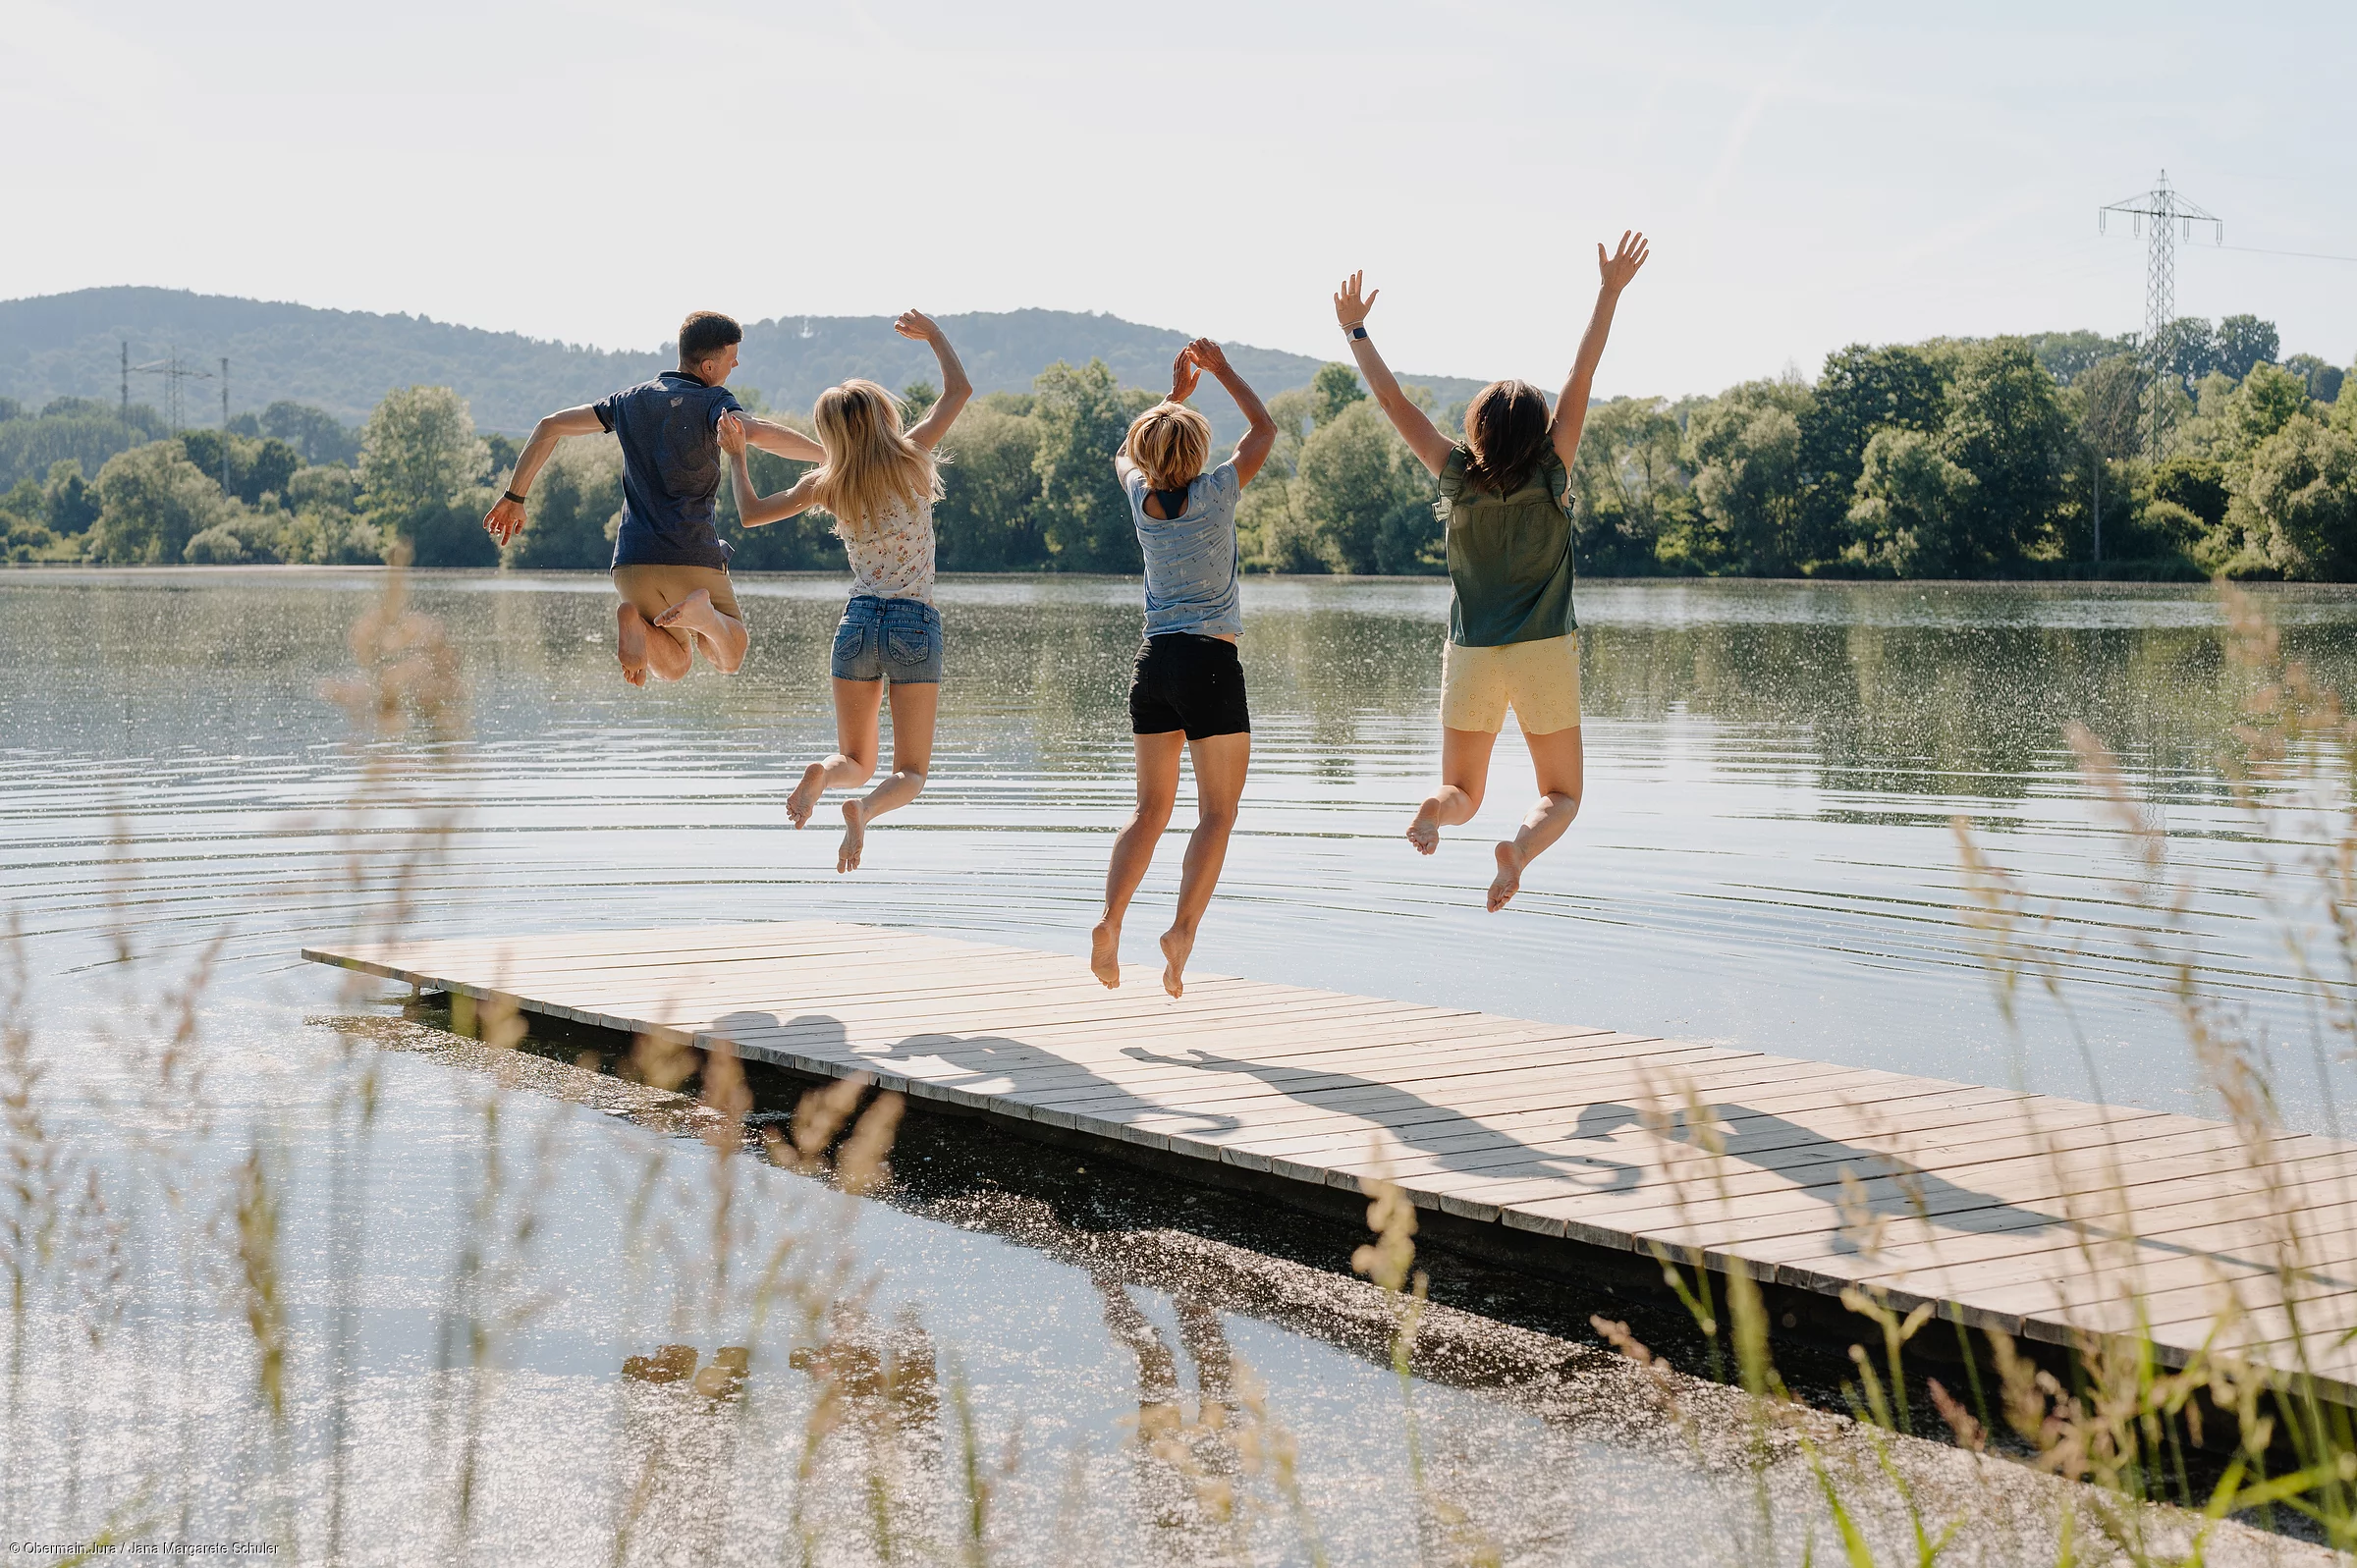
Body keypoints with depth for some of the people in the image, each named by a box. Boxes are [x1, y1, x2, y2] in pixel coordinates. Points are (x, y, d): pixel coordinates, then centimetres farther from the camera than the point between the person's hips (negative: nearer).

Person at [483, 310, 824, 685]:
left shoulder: (633, 400, 15)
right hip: (692, 559, -4)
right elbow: (757, 432, -25)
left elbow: (550, 427, 17)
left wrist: (514, 497, 22)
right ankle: (704, 613, -21)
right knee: (728, 659, 14)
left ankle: (635, 620, -15)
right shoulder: (714, 401, -3)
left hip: (631, 561, 4)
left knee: (674, 666, 19)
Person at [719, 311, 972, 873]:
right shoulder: (912, 458, -4)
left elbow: (750, 514, 12)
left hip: (859, 622, 2)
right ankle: (863, 809, -29)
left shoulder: (826, 485, 0)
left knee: (857, 762, 16)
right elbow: (959, 390, 9)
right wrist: (933, 334, 22)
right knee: (911, 771, 5)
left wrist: (737, 457, 24)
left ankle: (823, 774, -21)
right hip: (916, 626, -1)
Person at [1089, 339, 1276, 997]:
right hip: (1210, 661, -4)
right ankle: (1182, 930, -15)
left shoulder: (1141, 497, 5)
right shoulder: (1215, 493, -6)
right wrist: (1222, 370, 16)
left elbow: (1128, 454, 29)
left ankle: (1111, 918, -7)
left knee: (1151, 807, 11)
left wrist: (1176, 392, 30)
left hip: (1153, 660, 4)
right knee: (1217, 812, 0)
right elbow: (1265, 429, 9)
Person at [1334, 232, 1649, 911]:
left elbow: (1394, 401, 1)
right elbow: (1581, 379, -7)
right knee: (1562, 796, 10)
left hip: (1470, 655, 2)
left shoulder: (1457, 478, -3)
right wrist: (1609, 294, -6)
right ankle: (1520, 847, -24)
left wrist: (1356, 330, 9)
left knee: (1464, 794, 15)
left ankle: (1435, 807, -22)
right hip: (1545, 653, -2)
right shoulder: (1550, 478, -6)